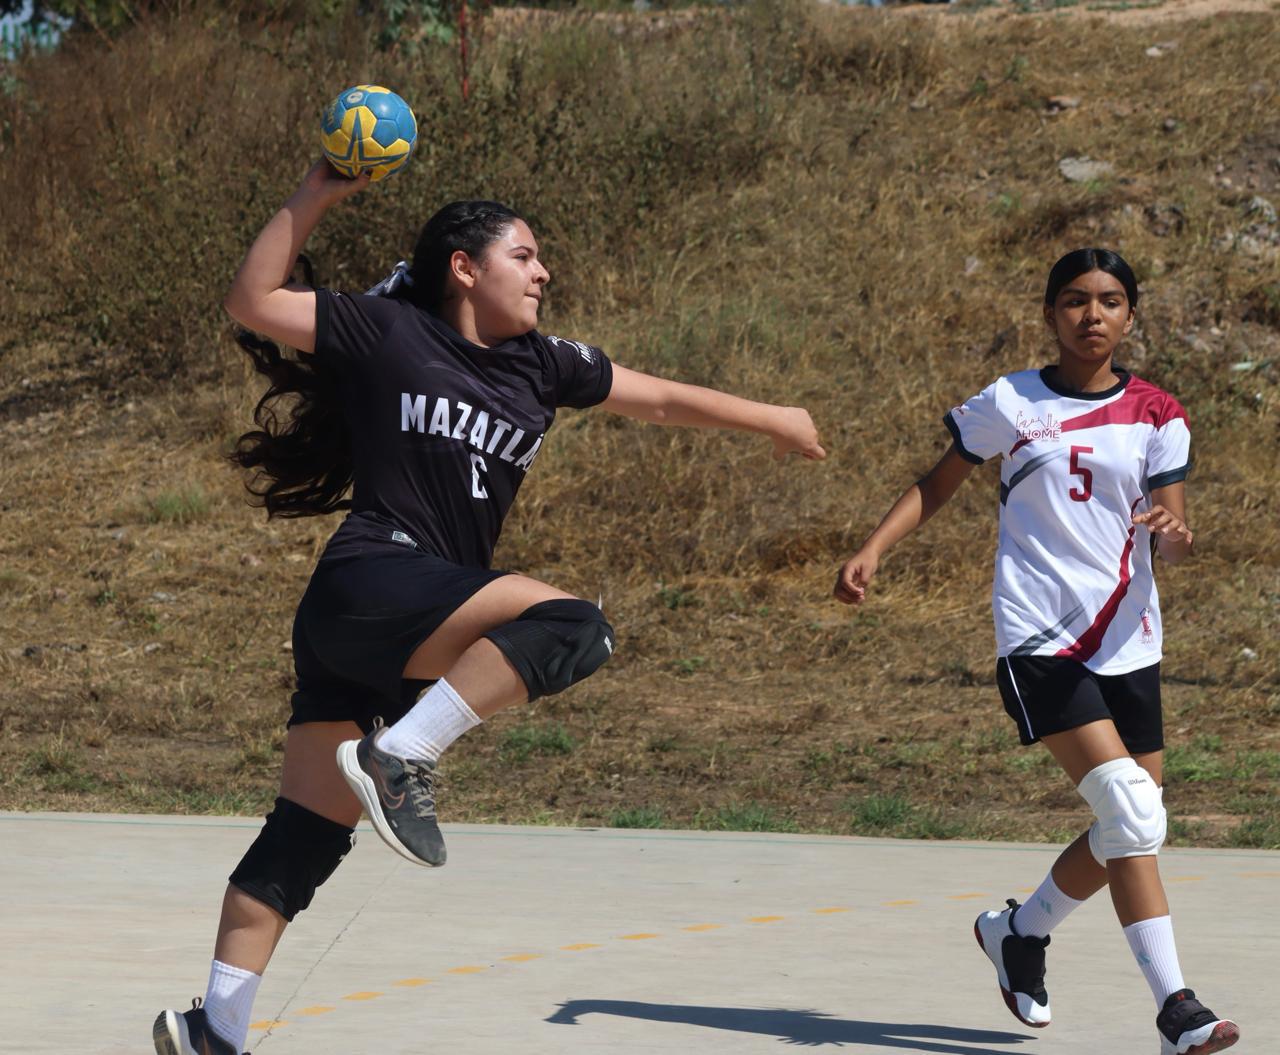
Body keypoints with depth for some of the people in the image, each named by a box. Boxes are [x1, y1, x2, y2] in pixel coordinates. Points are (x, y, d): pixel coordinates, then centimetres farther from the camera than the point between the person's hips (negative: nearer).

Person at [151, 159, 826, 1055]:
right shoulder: (387, 333, 3)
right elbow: (254, 302, 2)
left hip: (404, 643, 7)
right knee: (573, 626, -25)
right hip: (367, 585, -7)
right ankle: (401, 761, -25)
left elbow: (660, 399, 30)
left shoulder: (540, 368, 20)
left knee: (309, 836, 3)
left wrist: (771, 419, 35)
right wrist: (313, 200, -4)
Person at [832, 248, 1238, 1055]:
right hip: (1039, 637, -4)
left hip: (1128, 643, 4)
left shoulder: (1157, 415, 5)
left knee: (1134, 829, 7)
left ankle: (1021, 930, 34)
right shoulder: (1009, 404, 1)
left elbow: (1174, 532, -3)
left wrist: (1175, 533, -26)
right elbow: (940, 484, 13)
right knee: (1132, 810, -18)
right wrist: (872, 551, 1)